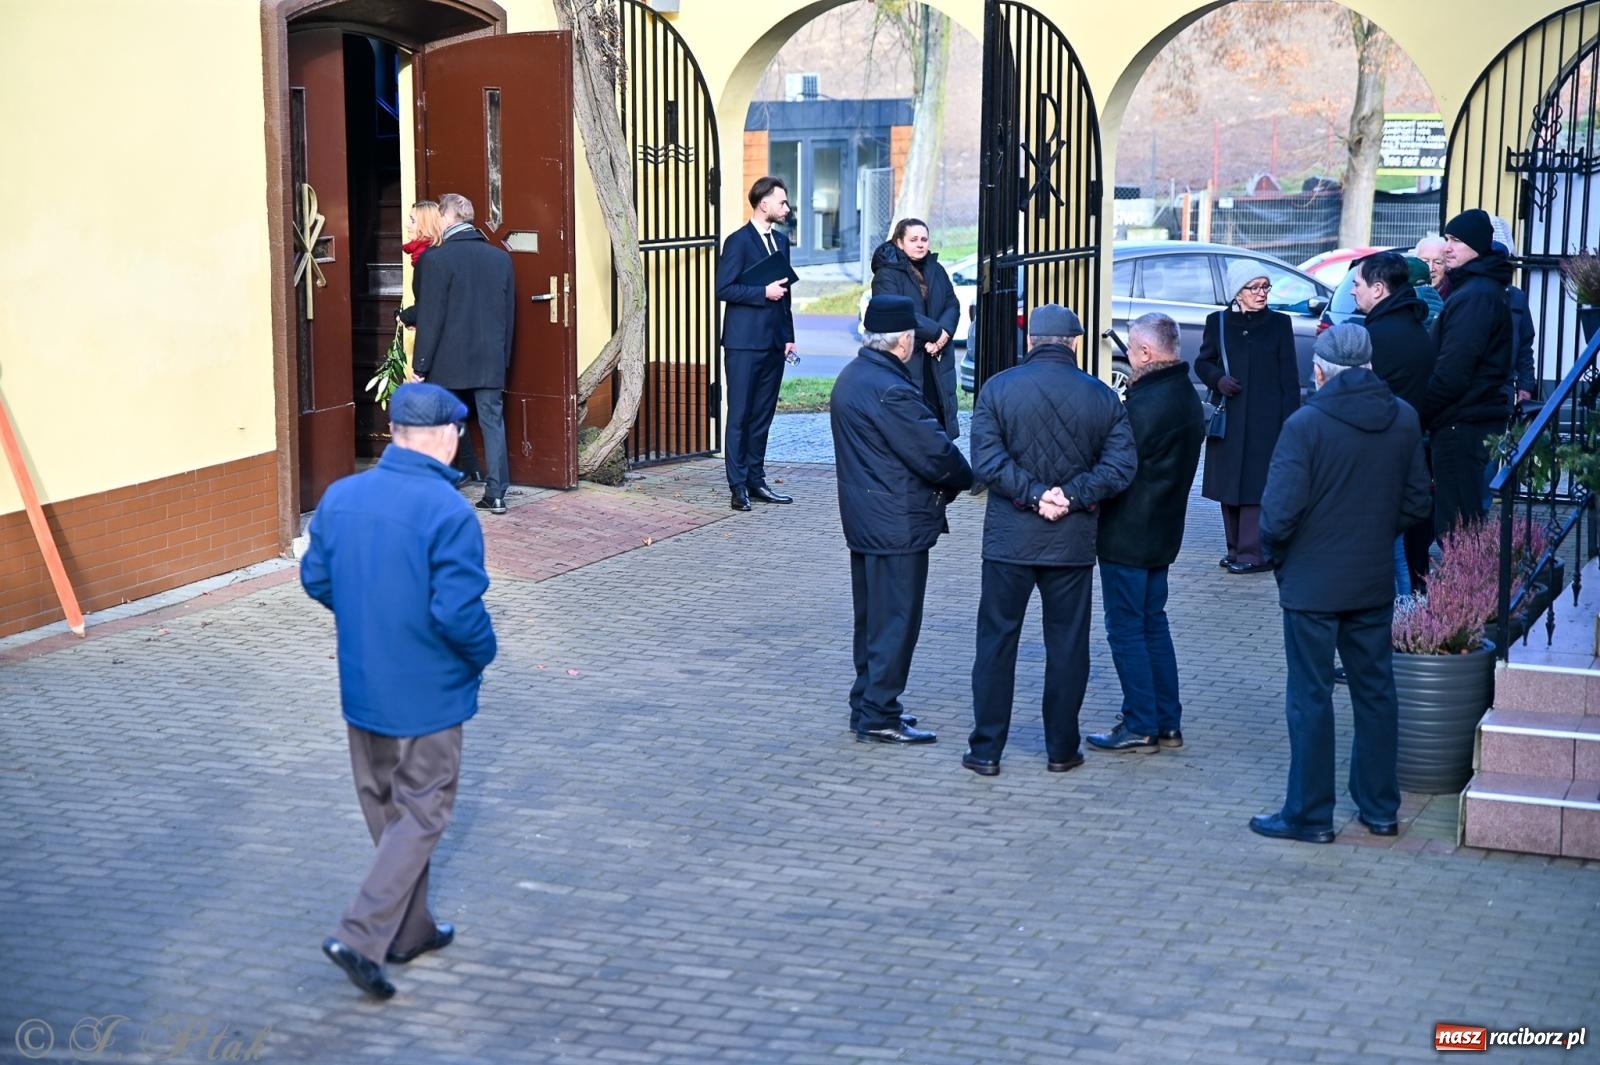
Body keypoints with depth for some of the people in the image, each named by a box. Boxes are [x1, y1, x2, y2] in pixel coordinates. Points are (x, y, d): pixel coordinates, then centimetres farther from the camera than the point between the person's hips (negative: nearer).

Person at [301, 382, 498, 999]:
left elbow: (315, 579, 7)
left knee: (385, 809, 20)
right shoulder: (448, 512, -22)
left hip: (360, 687, 6)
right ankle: (361, 937, -2)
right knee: (421, 815, 7)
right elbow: (459, 611, -24)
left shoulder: (340, 497, -2)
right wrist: (484, 653, -5)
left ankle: (410, 930, 33)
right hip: (427, 694, -6)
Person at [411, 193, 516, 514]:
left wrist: (420, 364, -6)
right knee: (492, 423, 5)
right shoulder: (501, 257, 5)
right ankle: (495, 494, 3)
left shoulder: (436, 260, -11)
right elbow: (509, 314, 10)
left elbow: (430, 317, -12)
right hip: (491, 361, 4)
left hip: (448, 362, -4)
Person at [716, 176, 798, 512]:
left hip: (774, 343, 7)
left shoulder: (781, 241, 15)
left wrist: (789, 336, 14)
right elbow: (724, 289, -13)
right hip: (745, 343, -7)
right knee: (740, 415, -3)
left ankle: (756, 481, 17)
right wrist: (763, 292, -17)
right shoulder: (738, 241, -8)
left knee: (763, 415, 10)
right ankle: (738, 487, 0)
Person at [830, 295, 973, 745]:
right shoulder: (891, 391, -23)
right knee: (896, 621, -2)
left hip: (863, 519, 10)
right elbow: (935, 452, -21)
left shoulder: (850, 378, 8)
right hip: (898, 525, -10)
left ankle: (867, 704, 26)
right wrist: (962, 478, 0)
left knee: (872, 618, 18)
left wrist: (949, 476, 9)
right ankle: (879, 716, 3)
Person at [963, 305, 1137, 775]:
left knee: (996, 641, 6)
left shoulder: (998, 388, -4)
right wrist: (1072, 496, -9)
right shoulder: (1102, 396, 1)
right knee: (1067, 644, 10)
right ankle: (1062, 749, 16)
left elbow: (987, 461, -13)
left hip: (1009, 538, -1)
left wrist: (1034, 493, -12)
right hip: (1073, 541, 1)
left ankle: (986, 750, 8)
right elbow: (1120, 465, -6)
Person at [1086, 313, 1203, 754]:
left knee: (1126, 630, 0)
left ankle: (1141, 726, 4)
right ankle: (1167, 722, 21)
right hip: (1162, 532, 9)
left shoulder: (1145, 404, -22)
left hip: (1127, 535, -9)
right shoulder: (1187, 396, 8)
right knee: (1153, 624, 16)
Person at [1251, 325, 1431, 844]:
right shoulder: (1403, 419, -1)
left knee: (1311, 698, 3)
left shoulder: (1306, 424, -17)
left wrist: (1275, 553, 0)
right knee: (1375, 690, 15)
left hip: (1312, 583, -5)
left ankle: (1309, 815, 10)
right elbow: (1416, 502, 5)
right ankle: (1380, 807, 23)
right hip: (1375, 582, 5)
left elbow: (1280, 512, -19)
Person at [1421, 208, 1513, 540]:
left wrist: (1418, 412, -10)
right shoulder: (1486, 288, 18)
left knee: (1454, 524, -9)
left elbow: (1451, 373, -21)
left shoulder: (1474, 296, -16)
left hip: (1463, 426, -11)